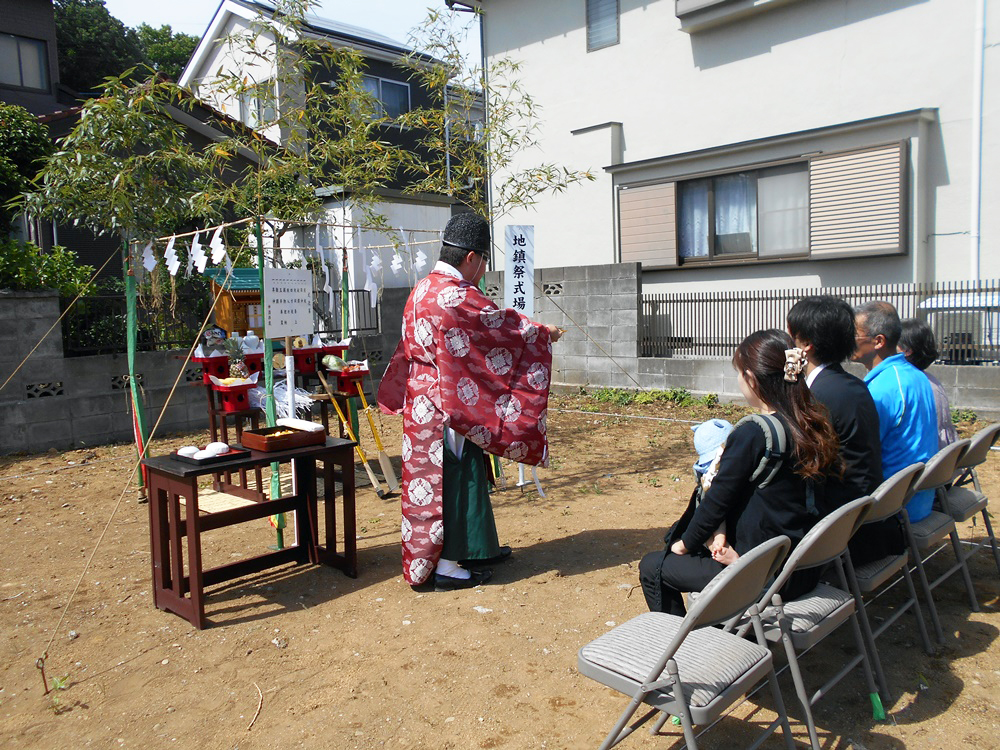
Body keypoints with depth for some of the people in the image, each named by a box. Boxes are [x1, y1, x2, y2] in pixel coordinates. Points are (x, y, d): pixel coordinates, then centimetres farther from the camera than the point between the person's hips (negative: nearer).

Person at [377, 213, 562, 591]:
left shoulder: (422, 290, 9)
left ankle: (473, 546, 33)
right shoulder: (457, 297, -21)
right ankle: (446, 566, 10)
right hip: (447, 404, -10)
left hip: (423, 400, 10)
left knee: (454, 473, 18)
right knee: (452, 476, 0)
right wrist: (543, 332, 5)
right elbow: (502, 324, -11)